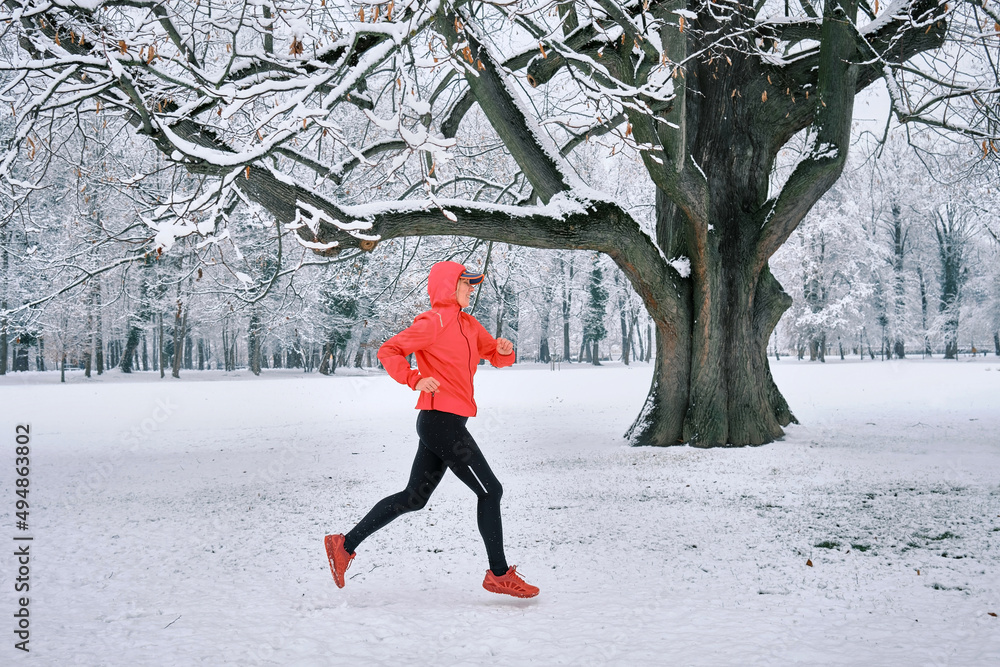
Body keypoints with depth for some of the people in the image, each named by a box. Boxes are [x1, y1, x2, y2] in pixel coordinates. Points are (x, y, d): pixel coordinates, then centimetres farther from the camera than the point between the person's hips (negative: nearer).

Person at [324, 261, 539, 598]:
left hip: (443, 423, 9)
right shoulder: (433, 321, -10)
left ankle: (346, 544, 17)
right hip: (442, 421, -9)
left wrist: (504, 350, -2)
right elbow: (389, 350, -11)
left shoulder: (467, 323, 17)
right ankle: (499, 574, 4)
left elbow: (496, 357, 21)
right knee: (490, 490, -4)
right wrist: (415, 379, -23)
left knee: (414, 498, 13)